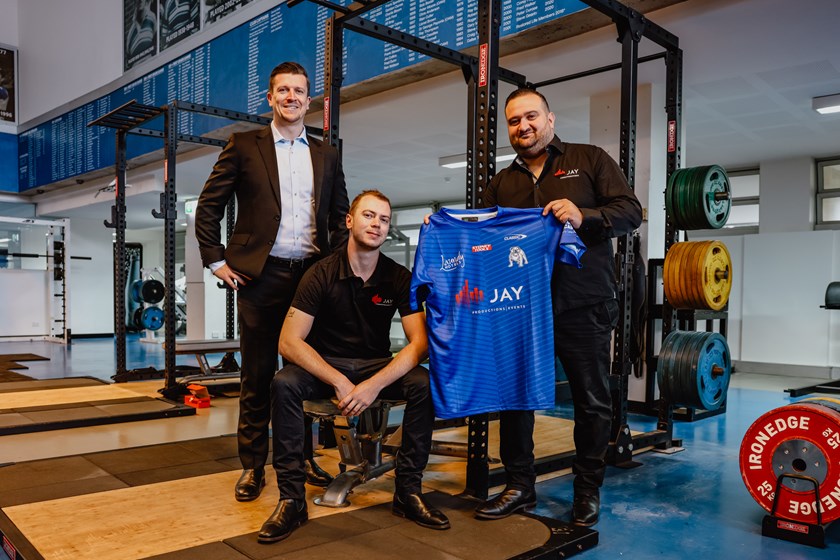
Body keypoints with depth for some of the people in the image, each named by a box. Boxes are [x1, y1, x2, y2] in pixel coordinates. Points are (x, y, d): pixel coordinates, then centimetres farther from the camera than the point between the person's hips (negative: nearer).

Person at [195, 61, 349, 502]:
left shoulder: (326, 156, 13)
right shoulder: (244, 146, 5)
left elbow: (339, 218, 17)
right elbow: (208, 207, 5)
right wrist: (216, 260, -2)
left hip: (311, 275, 3)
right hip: (260, 276, -2)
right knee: (257, 374, 5)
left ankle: (302, 457, 24)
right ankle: (252, 466, 16)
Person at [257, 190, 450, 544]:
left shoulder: (399, 278, -7)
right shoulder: (322, 274, -12)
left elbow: (419, 342, -14)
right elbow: (289, 342, -17)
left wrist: (374, 385, -29)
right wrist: (339, 382, -28)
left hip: (378, 366, 1)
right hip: (326, 366, -1)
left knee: (424, 383, -27)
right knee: (284, 384, -31)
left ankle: (408, 491, -12)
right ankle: (292, 498, -18)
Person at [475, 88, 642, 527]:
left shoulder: (590, 159, 4)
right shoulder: (501, 183, 15)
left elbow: (630, 211, -4)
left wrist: (583, 216, -22)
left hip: (583, 308, -3)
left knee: (592, 401, 6)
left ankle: (588, 490, 24)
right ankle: (519, 486, 24)